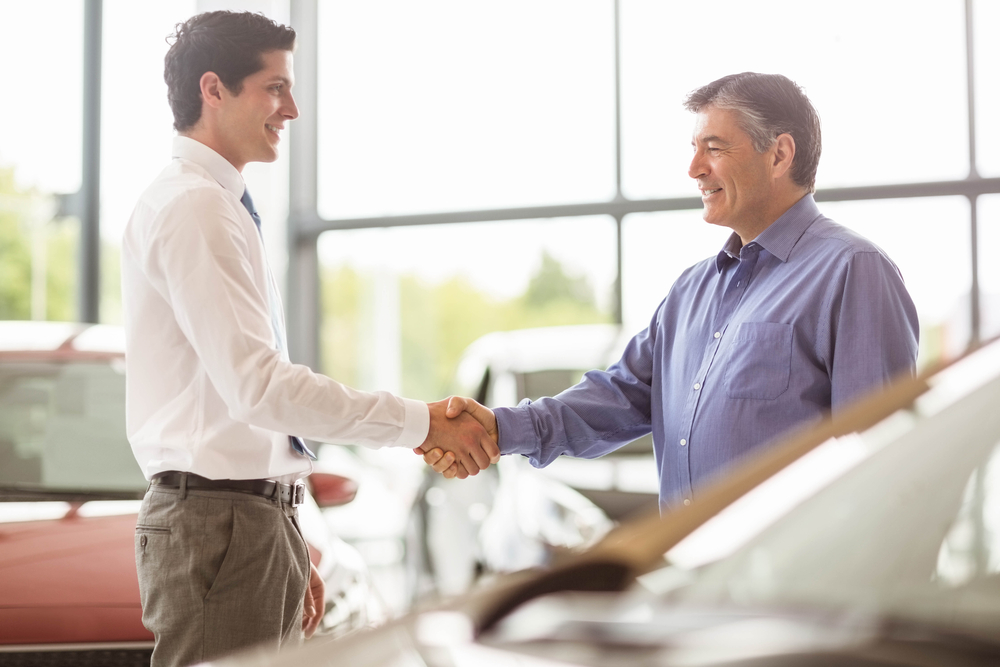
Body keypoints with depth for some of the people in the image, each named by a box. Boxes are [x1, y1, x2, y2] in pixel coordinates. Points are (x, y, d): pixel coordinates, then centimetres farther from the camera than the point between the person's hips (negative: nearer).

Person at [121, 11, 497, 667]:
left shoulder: (221, 208, 18)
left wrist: (291, 550, 21)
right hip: (216, 521, -10)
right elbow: (259, 384, -23)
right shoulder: (190, 207, -13)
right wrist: (419, 422, -20)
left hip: (259, 517, 10)